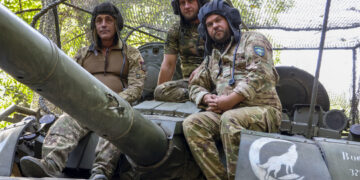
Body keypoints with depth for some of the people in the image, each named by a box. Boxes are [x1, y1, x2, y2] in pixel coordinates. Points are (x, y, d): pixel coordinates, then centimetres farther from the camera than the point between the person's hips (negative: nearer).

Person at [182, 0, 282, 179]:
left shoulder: (252, 40, 8)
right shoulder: (212, 56, 27)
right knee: (191, 124, -22)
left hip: (261, 109, -5)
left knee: (230, 119, -37)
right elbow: (196, 85, 23)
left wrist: (231, 100, -17)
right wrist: (208, 99, -2)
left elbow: (259, 75, -8)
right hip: (224, 112, 5)